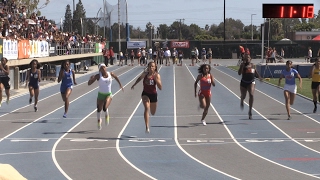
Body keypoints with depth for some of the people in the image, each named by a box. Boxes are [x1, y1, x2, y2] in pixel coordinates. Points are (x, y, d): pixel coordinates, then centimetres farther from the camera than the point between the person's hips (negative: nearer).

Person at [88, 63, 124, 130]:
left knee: (105, 108, -22)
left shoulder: (110, 74, -3)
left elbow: (116, 77, 21)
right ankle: (99, 121, 40)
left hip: (108, 95, 0)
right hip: (101, 95, 0)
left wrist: (120, 85, 24)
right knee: (99, 109, 10)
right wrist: (91, 79, -31)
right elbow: (89, 83, -13)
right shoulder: (98, 76, -10)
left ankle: (107, 116, 14)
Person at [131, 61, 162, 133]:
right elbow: (140, 78, 16)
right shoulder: (145, 73, -8)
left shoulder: (157, 76, -13)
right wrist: (134, 84, 21)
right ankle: (147, 127, -33)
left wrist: (156, 79, -29)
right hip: (145, 94, -1)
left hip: (153, 95, 1)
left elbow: (160, 88, -20)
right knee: (147, 108, -27)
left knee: (153, 113, 19)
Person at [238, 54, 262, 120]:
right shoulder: (243, 65, -6)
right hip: (244, 82, 0)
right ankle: (241, 101, 53)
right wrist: (243, 65, -25)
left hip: (251, 82, 0)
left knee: (251, 95, -21)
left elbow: (255, 72, 19)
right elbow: (239, 73, -19)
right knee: (243, 96, 11)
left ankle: (250, 111, -15)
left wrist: (259, 77, 2)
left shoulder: (253, 65, 3)